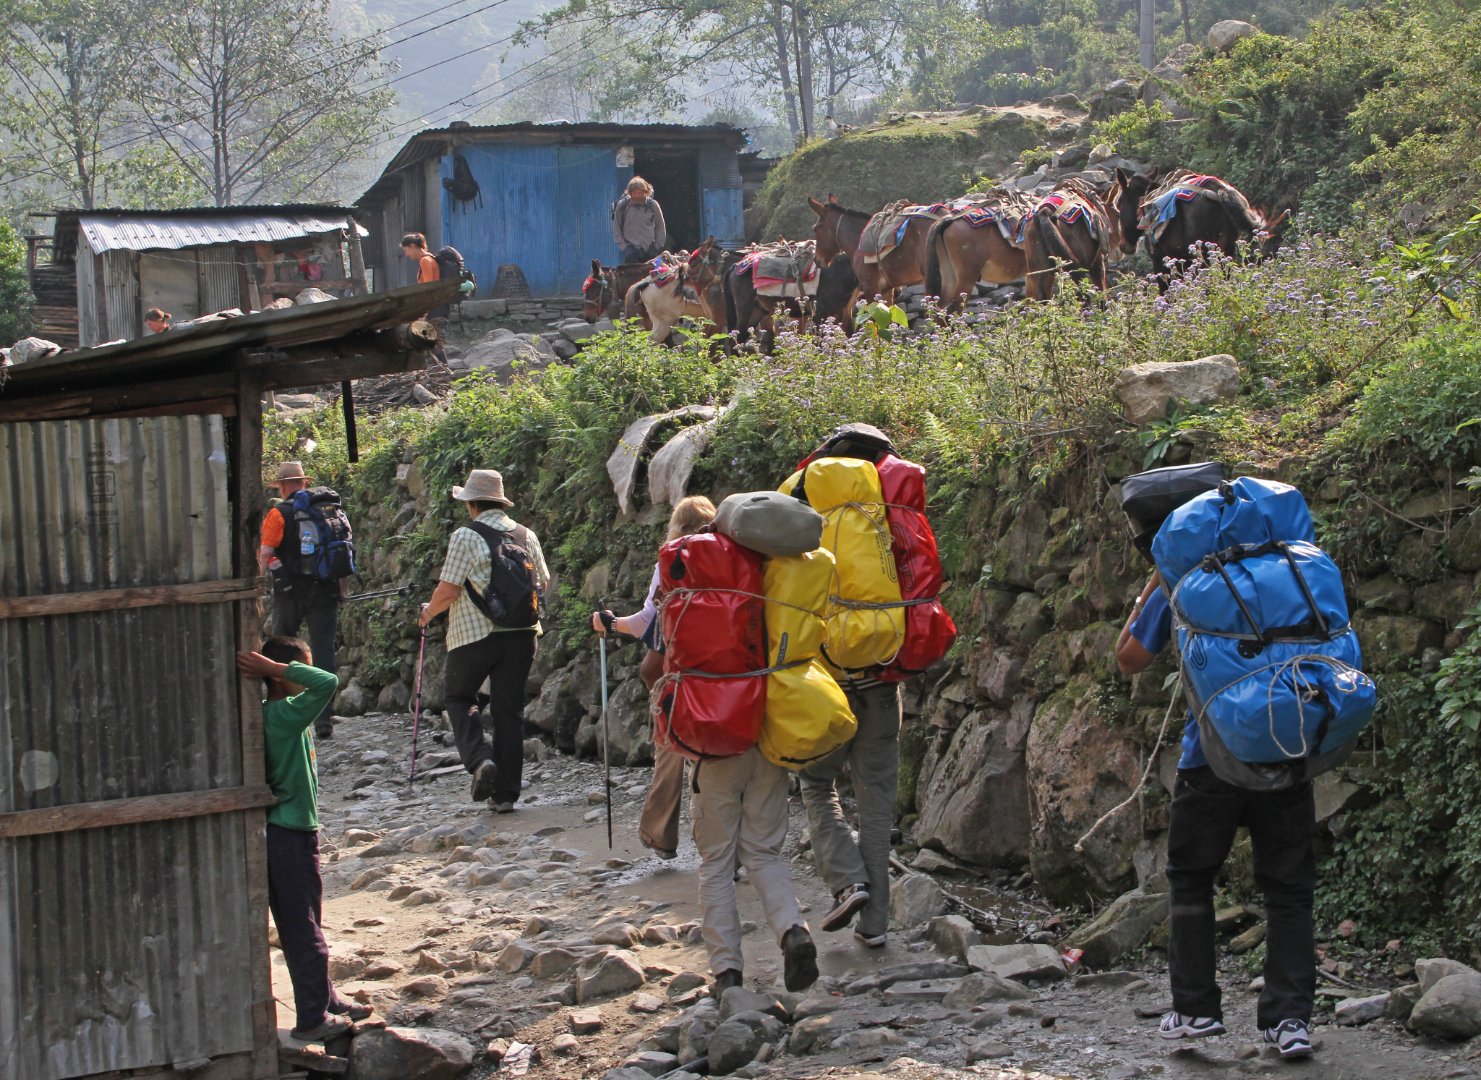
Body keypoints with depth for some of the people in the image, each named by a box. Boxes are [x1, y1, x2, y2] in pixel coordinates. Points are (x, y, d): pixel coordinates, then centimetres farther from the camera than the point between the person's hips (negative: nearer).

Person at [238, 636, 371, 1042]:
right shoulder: (285, 715, -21)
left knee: (299, 929, 19)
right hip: (292, 836, -10)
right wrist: (276, 666, -25)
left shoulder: (271, 713, 6)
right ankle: (313, 1019, 8)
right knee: (303, 930, 0)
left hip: (280, 831, 10)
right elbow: (327, 683, -32)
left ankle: (325, 1001, 32)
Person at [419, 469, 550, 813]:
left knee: (457, 695, 16)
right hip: (521, 634, 4)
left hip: (474, 633, -4)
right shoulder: (526, 535, 6)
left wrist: (429, 612, 6)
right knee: (509, 708, 10)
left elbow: (448, 590, -14)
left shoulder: (466, 536, -10)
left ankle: (480, 758, -8)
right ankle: (506, 793, 10)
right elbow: (543, 583, 15)